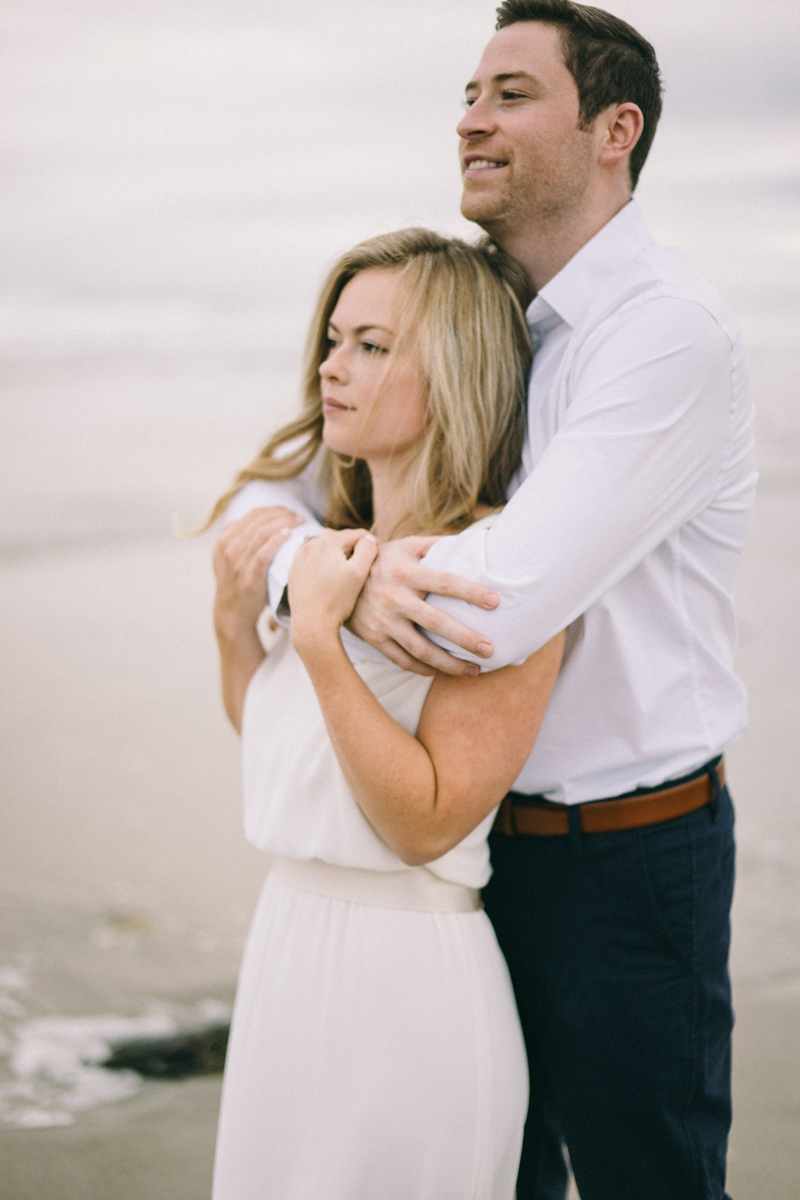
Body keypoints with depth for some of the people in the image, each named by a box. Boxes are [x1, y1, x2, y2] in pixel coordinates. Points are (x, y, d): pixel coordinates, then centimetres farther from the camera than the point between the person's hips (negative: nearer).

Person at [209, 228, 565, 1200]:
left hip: (410, 965, -8)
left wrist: (318, 637, -25)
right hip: (290, 933, 8)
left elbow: (425, 821, -22)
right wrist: (235, 619, 2)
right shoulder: (338, 551, 5)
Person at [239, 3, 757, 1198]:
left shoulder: (673, 331, -20)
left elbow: (497, 608, -30)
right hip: (482, 835, 7)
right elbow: (270, 499, 4)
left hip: (625, 862, -7)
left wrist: (306, 565, -14)